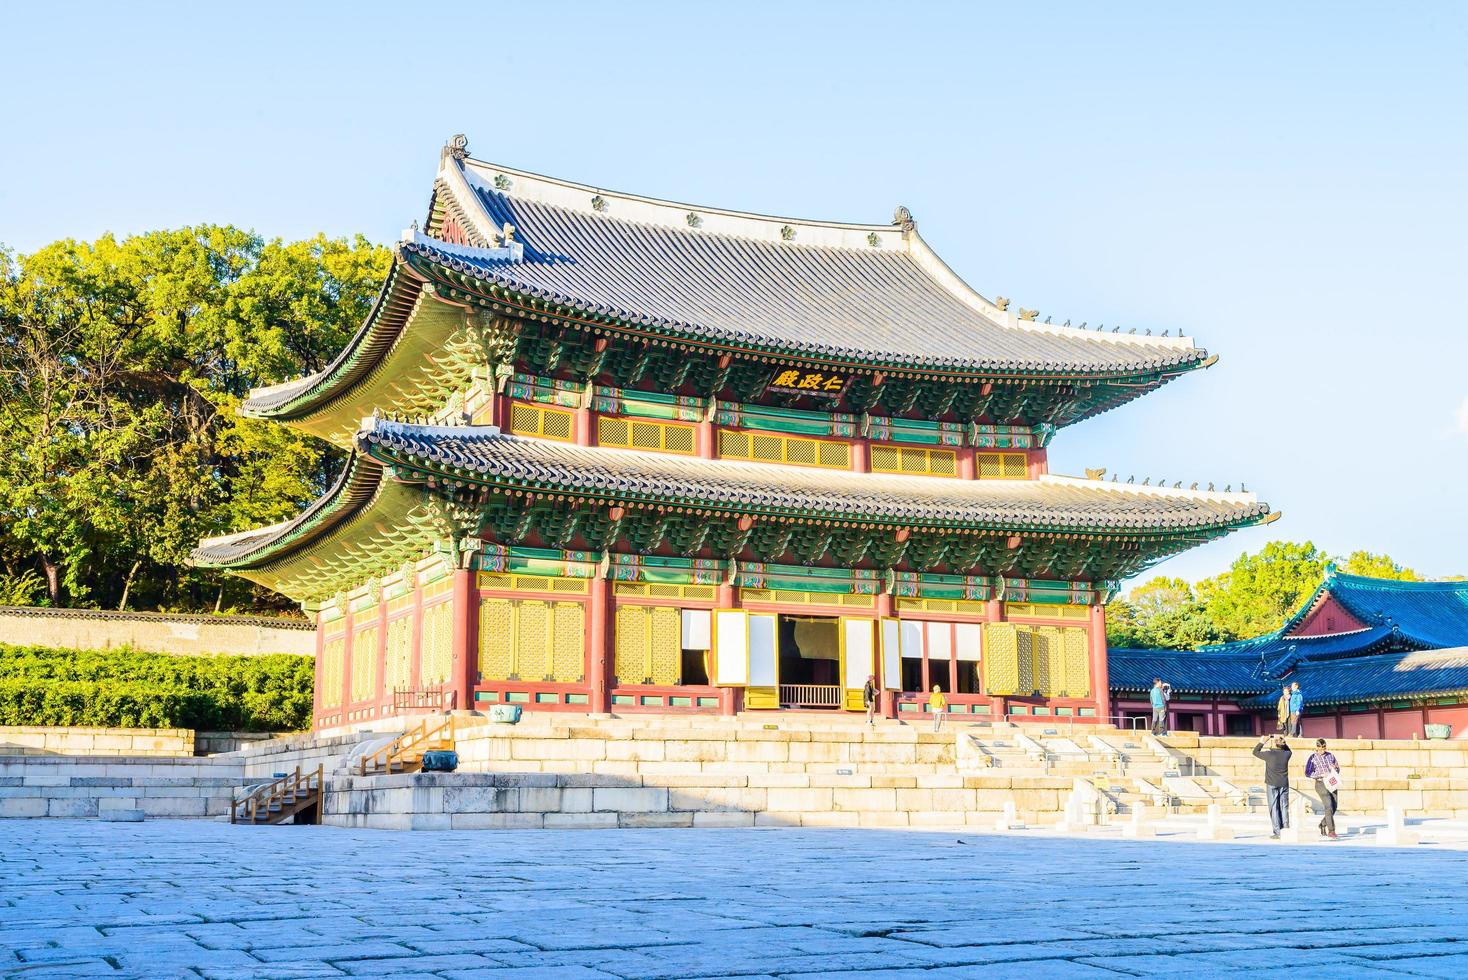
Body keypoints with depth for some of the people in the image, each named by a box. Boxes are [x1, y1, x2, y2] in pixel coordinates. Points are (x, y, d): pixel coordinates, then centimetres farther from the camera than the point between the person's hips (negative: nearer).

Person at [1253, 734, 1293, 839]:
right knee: (1284, 807, 7)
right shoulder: (1286, 754, -3)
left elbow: (1255, 752, 3)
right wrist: (1284, 742, 11)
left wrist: (1262, 742, 9)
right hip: (1284, 784, 3)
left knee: (1274, 808, 0)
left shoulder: (1269, 754, -13)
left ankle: (1277, 832, -4)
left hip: (1272, 785, -3)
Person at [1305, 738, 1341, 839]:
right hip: (1321, 784, -5)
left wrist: (1335, 768, -5)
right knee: (1329, 807, -16)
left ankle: (1322, 825, 28)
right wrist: (1321, 775, -14)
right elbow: (1308, 773, -3)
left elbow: (1338, 769, 18)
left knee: (1334, 808, 5)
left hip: (1332, 783, 5)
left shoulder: (1330, 756, 10)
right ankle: (1331, 831, -14)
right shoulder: (1313, 758, -2)